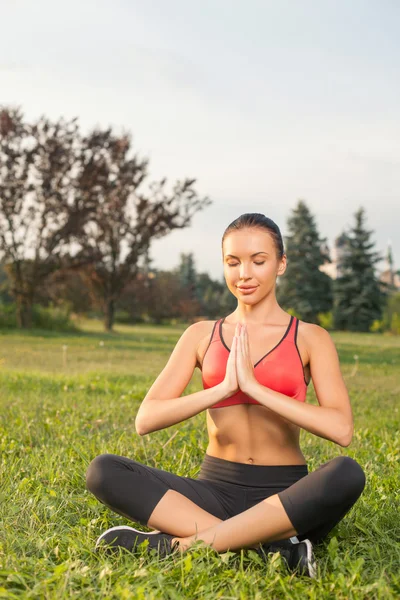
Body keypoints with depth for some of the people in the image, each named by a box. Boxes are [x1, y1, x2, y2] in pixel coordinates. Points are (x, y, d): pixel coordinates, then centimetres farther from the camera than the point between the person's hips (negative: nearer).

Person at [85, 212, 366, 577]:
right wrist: (223, 388, -16)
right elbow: (145, 420, -4)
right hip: (217, 490, 2)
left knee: (347, 474, -34)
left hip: (284, 497, -2)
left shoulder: (310, 338, 2)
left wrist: (254, 386, -18)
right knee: (103, 471, -21)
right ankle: (273, 545, -26)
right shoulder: (202, 335, 7)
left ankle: (178, 544, -28)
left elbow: (341, 430, -14)